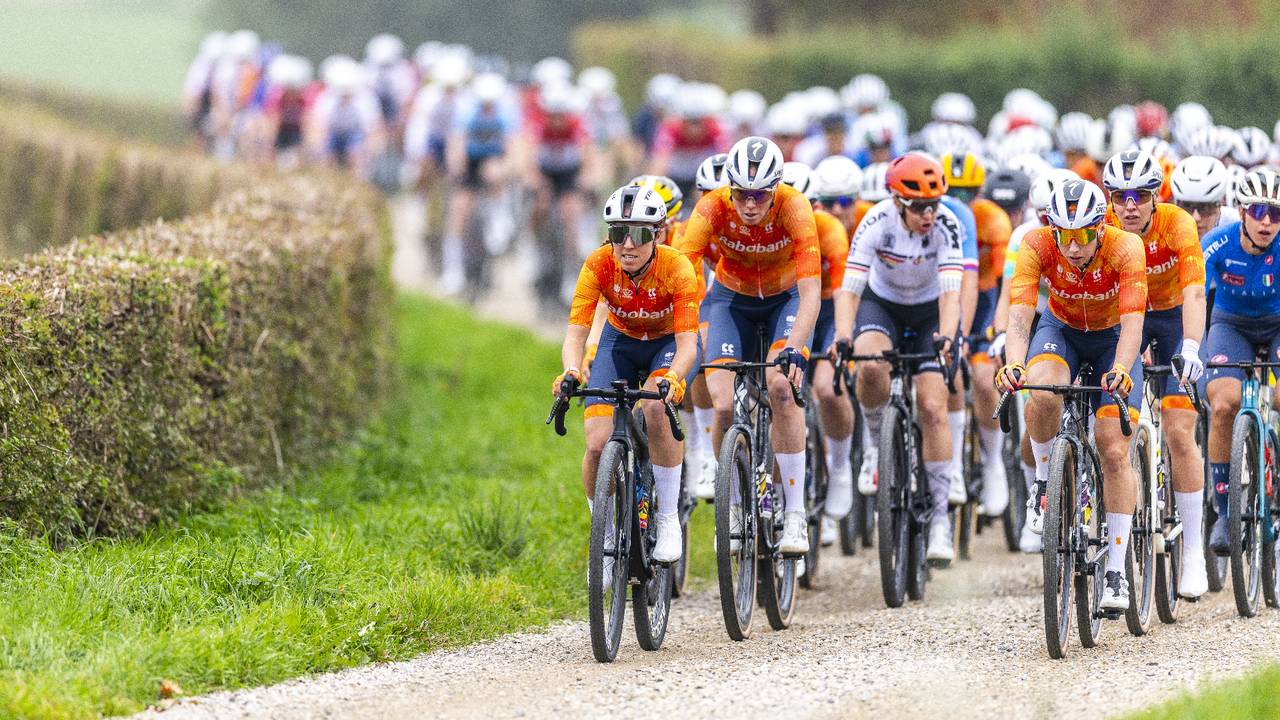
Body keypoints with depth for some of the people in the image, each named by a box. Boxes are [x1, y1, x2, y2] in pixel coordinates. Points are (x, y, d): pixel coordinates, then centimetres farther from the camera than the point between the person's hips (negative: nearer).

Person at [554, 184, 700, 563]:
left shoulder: (677, 268, -31)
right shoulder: (599, 265, -26)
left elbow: (687, 341, -36)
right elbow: (576, 331, -30)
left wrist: (672, 379, -58)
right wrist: (571, 371, -52)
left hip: (668, 342, -2)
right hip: (620, 342, 2)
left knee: (655, 407, -35)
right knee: (598, 446, -18)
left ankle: (668, 521, -19)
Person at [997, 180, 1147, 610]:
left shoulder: (1125, 248, -31)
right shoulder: (1038, 246, -28)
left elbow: (1132, 322, -38)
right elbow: (1019, 314, -36)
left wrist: (1120, 371, -56)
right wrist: (1014, 364, -55)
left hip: (1112, 337, -1)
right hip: (1061, 330, 1)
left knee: (1114, 452, -11)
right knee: (1042, 394, -34)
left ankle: (1116, 572, -3)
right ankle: (1044, 480, -7)